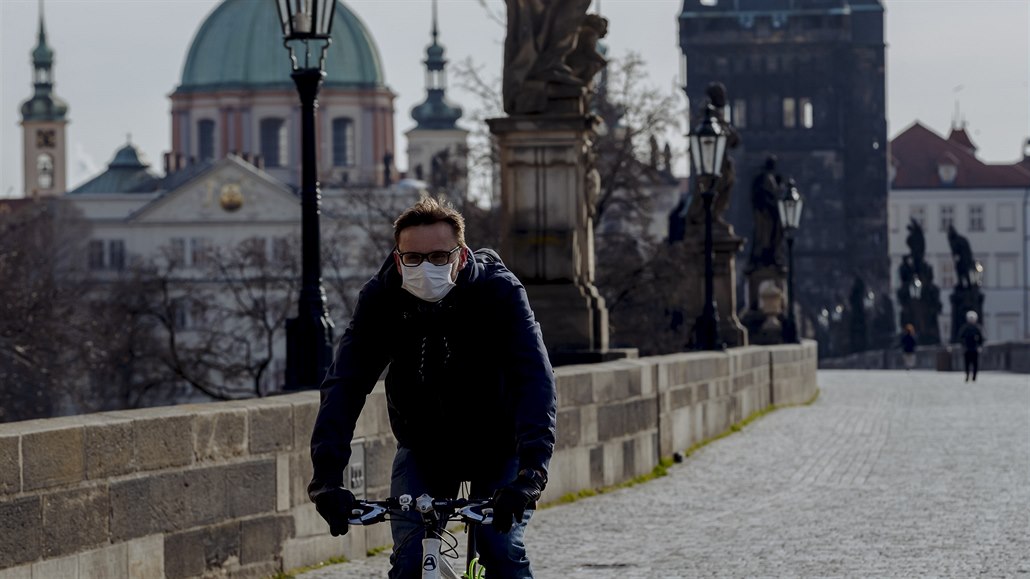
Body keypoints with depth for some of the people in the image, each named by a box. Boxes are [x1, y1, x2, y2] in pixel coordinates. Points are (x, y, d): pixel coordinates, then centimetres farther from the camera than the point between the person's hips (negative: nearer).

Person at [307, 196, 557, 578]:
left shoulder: (500, 292, -26)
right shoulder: (379, 299, -20)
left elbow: (535, 379, -36)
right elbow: (345, 384, -27)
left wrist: (531, 472, -50)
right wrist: (326, 478, -40)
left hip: (498, 449, -2)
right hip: (423, 449, 2)